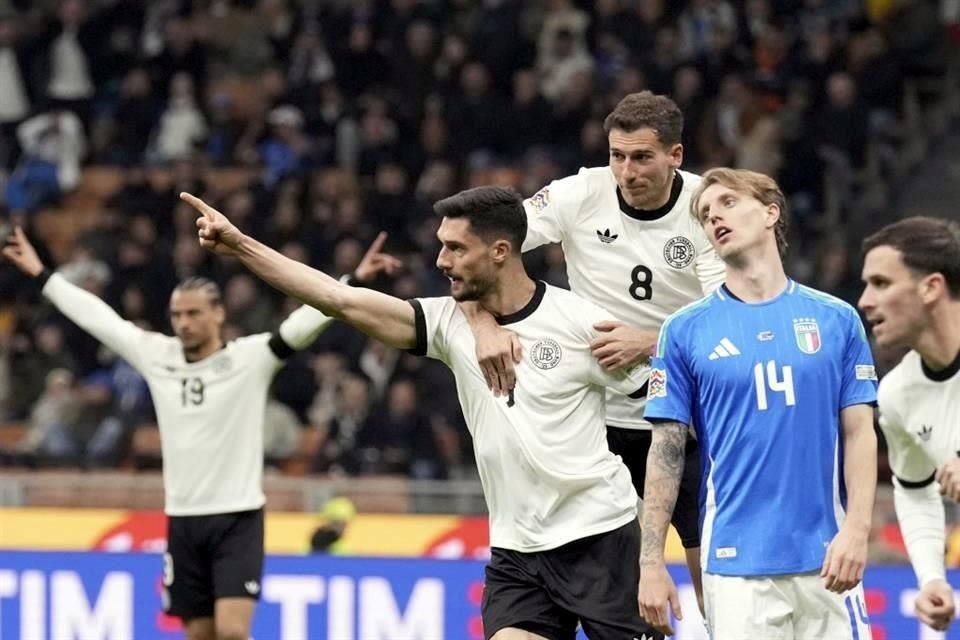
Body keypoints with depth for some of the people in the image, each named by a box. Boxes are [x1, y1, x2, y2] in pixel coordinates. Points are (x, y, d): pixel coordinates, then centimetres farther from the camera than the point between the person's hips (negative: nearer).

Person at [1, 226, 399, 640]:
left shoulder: (251, 358, -6)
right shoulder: (157, 357, 6)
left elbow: (304, 322, -15)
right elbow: (96, 315, 13)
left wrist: (354, 280, -27)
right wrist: (40, 273, 19)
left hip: (238, 519, -4)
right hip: (183, 522, 5)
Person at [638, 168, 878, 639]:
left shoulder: (837, 320, 6)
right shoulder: (685, 330, 4)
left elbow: (859, 433, 6)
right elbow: (666, 452, 4)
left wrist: (856, 530, -7)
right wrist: (651, 562, -2)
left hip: (826, 560, 1)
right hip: (736, 561, -1)